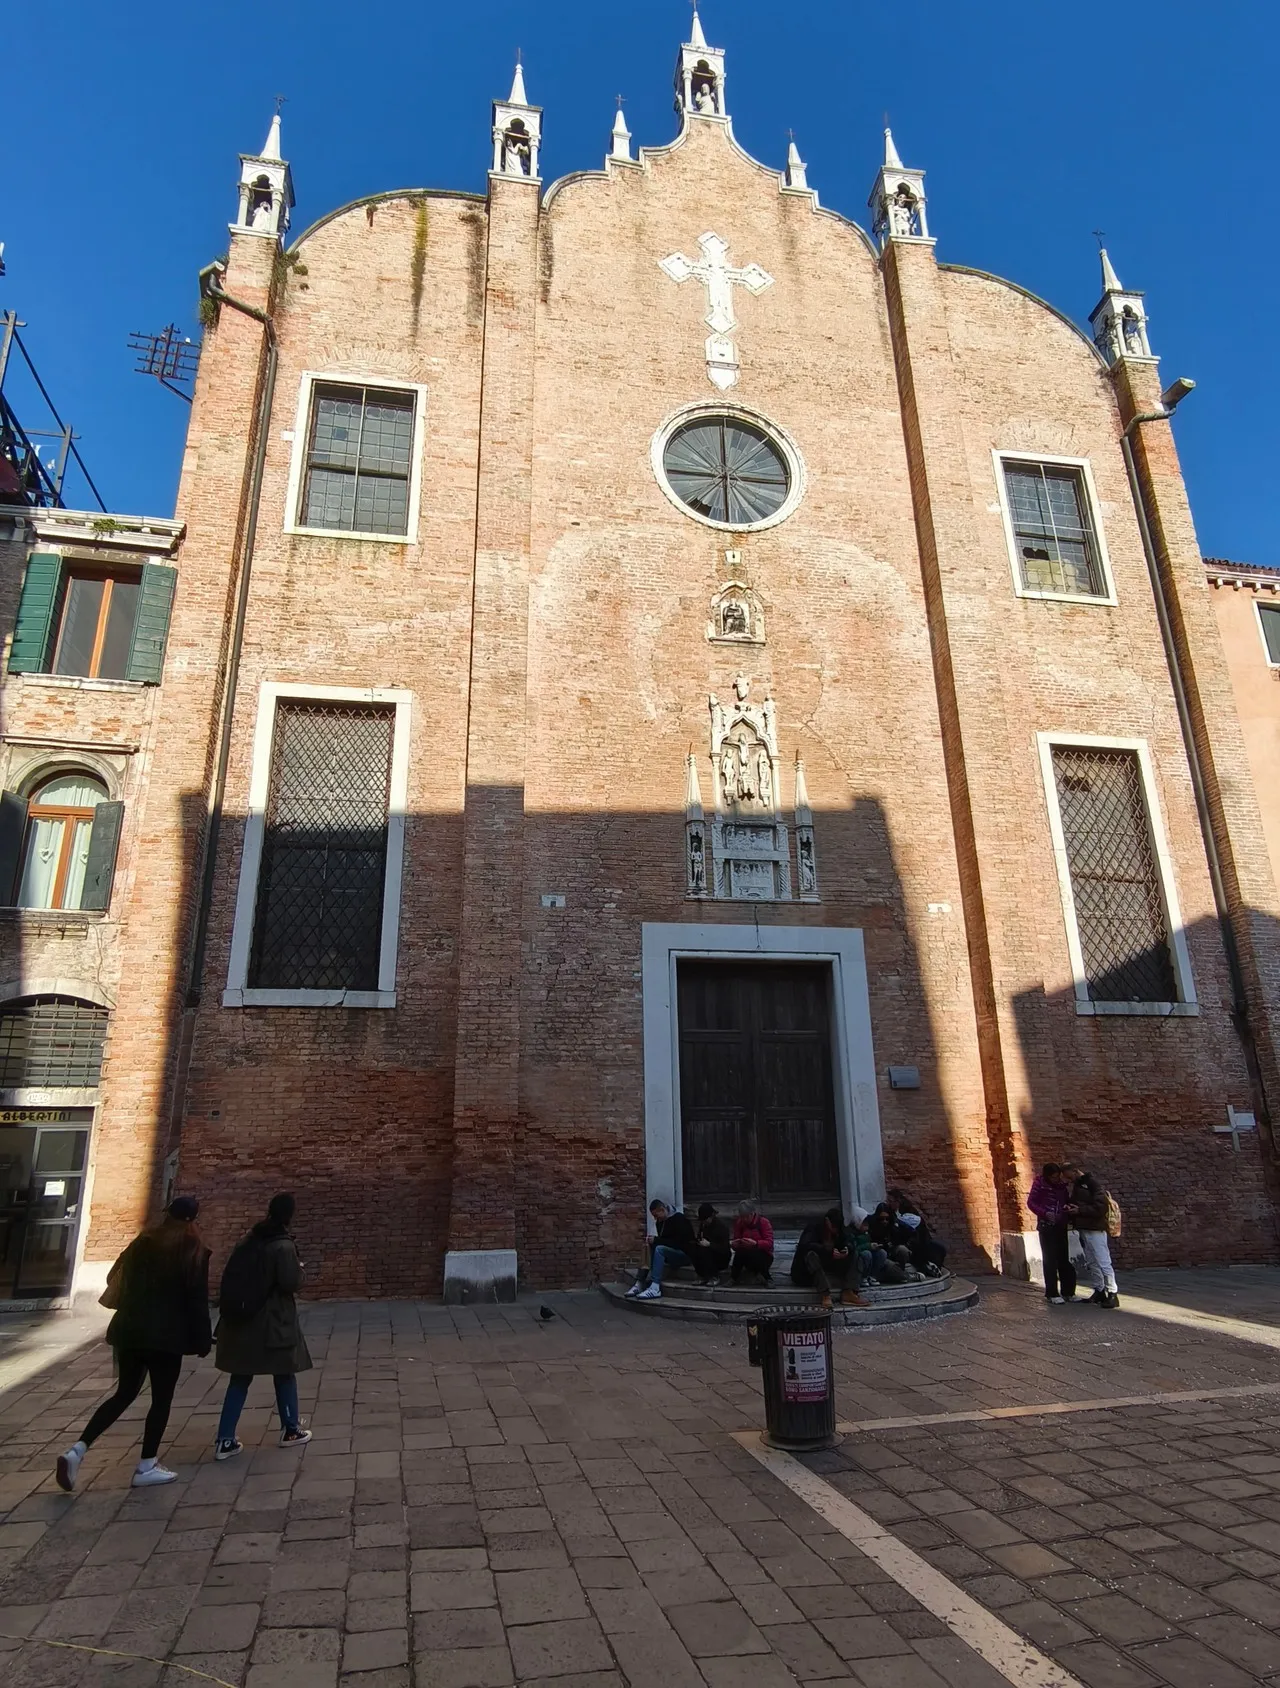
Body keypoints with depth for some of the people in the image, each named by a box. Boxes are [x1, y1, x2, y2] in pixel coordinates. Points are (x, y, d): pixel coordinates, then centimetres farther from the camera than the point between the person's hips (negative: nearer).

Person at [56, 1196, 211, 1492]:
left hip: (130, 1330, 5)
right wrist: (202, 1340, -2)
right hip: (166, 1335, -5)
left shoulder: (143, 1243, 6)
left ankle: (77, 1450, 5)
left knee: (124, 1393, 17)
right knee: (161, 1398, 7)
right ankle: (147, 1466, 9)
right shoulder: (193, 1251, -8)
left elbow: (117, 1279, 15)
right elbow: (197, 1300, -9)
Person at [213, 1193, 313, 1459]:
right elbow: (289, 1283, -18)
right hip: (272, 1321, -6)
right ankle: (290, 1430, 22)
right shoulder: (283, 1246, -16)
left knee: (240, 1379, 13)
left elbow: (232, 1275, 10)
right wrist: (299, 1269, 0)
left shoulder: (251, 1240, 5)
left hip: (242, 1319, 6)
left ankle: (225, 1441, 11)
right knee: (285, 1374, 12)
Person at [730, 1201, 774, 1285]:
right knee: (739, 1252, -32)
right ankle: (734, 1277, -12)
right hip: (745, 1257, 3)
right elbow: (736, 1241, 0)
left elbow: (769, 1243, -18)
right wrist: (733, 1244, -25)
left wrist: (755, 1243, -36)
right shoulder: (739, 1223, -1)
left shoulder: (764, 1222, -12)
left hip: (763, 1256, -3)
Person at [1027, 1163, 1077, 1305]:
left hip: (1061, 1226, 5)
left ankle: (1067, 1292, 18)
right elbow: (1031, 1202, -7)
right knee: (1050, 1260, -2)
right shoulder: (1040, 1183, -6)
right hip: (1047, 1226, -5)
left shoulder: (1062, 1185, 6)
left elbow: (1066, 1202, 11)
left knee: (1064, 1259, 8)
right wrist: (1045, 1213, -21)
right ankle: (1052, 1294, 3)